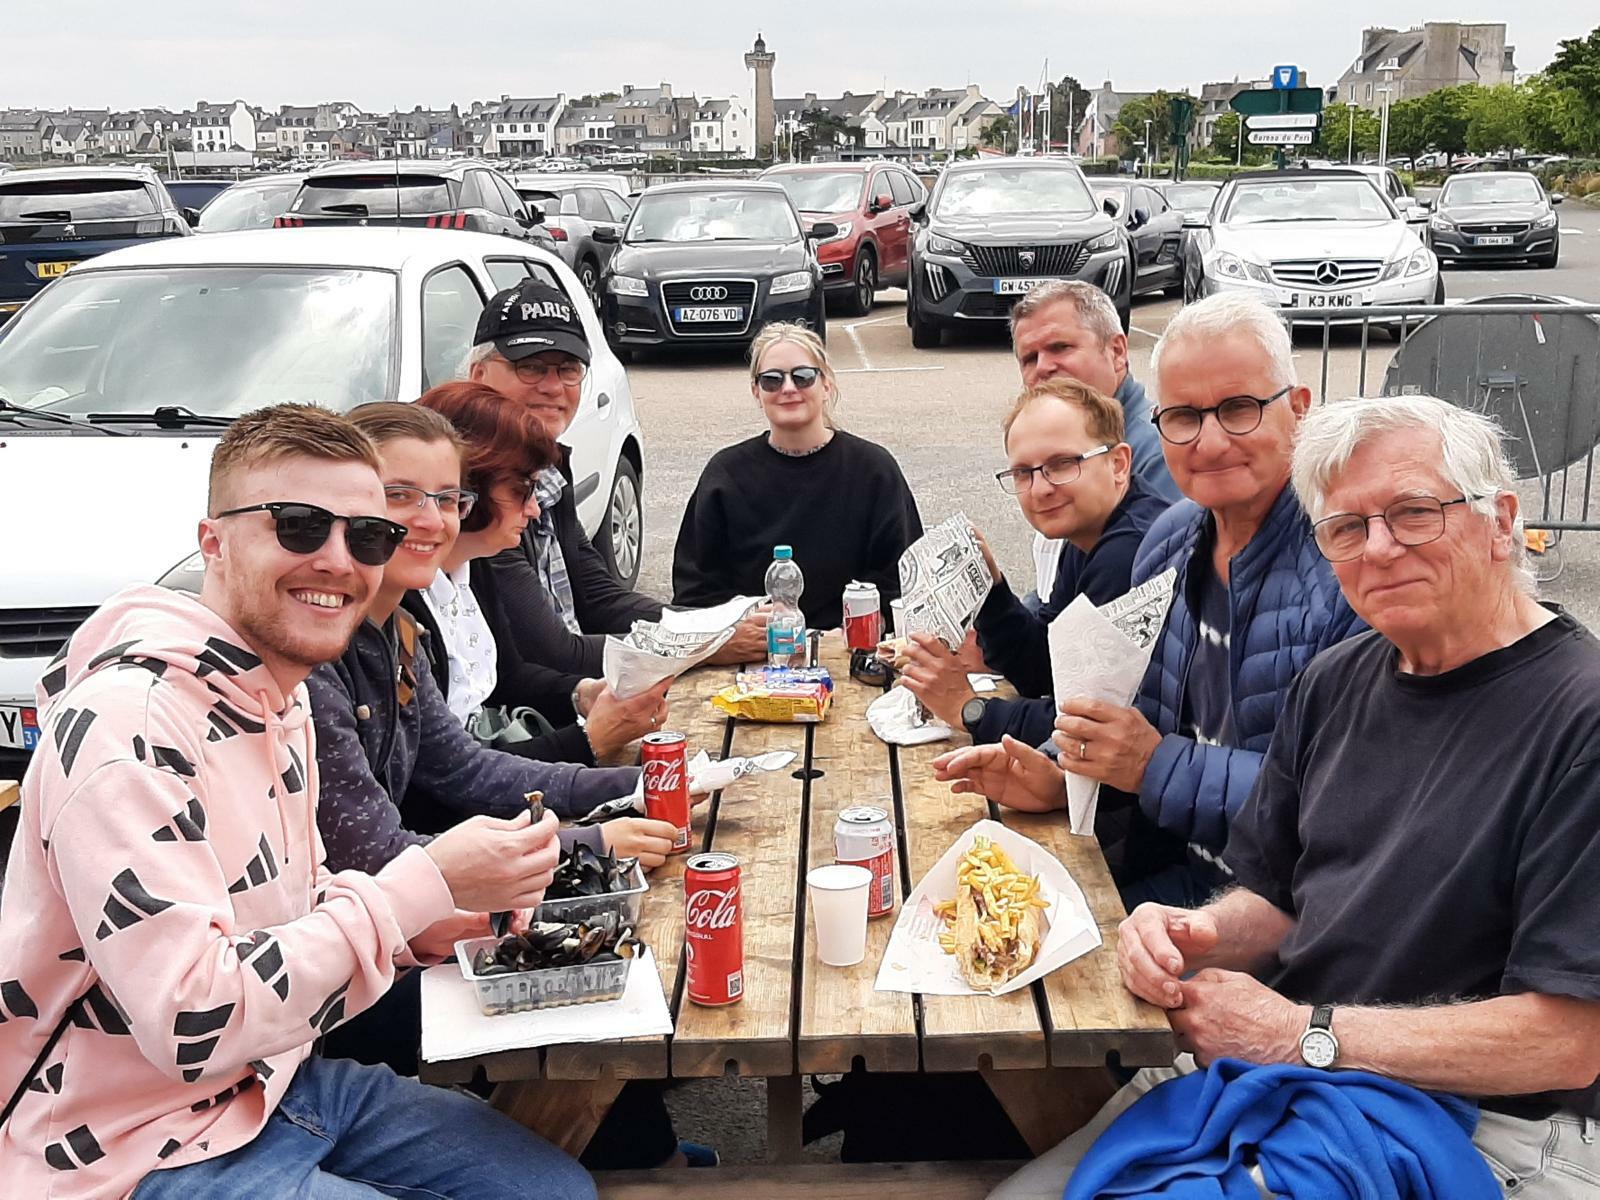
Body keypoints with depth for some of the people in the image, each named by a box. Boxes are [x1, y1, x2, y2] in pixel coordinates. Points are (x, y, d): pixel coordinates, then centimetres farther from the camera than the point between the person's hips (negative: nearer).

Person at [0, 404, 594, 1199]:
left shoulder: (283, 689, 5)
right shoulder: (126, 726, -25)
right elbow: (191, 1026, -29)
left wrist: (429, 921, -3)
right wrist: (423, 887, -26)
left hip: (277, 1078, 9)